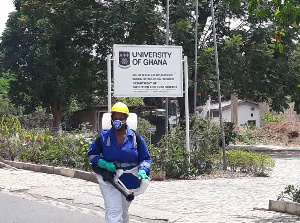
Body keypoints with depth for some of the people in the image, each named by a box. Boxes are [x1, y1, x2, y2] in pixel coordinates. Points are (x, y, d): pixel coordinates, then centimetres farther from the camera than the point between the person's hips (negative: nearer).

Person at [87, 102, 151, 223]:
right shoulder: (104, 136, -6)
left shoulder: (135, 138, -3)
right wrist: (103, 163, -15)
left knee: (123, 212, 20)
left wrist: (143, 170, -17)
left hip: (129, 180, 3)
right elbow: (92, 154, 4)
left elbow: (145, 158, 3)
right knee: (114, 213, -16)